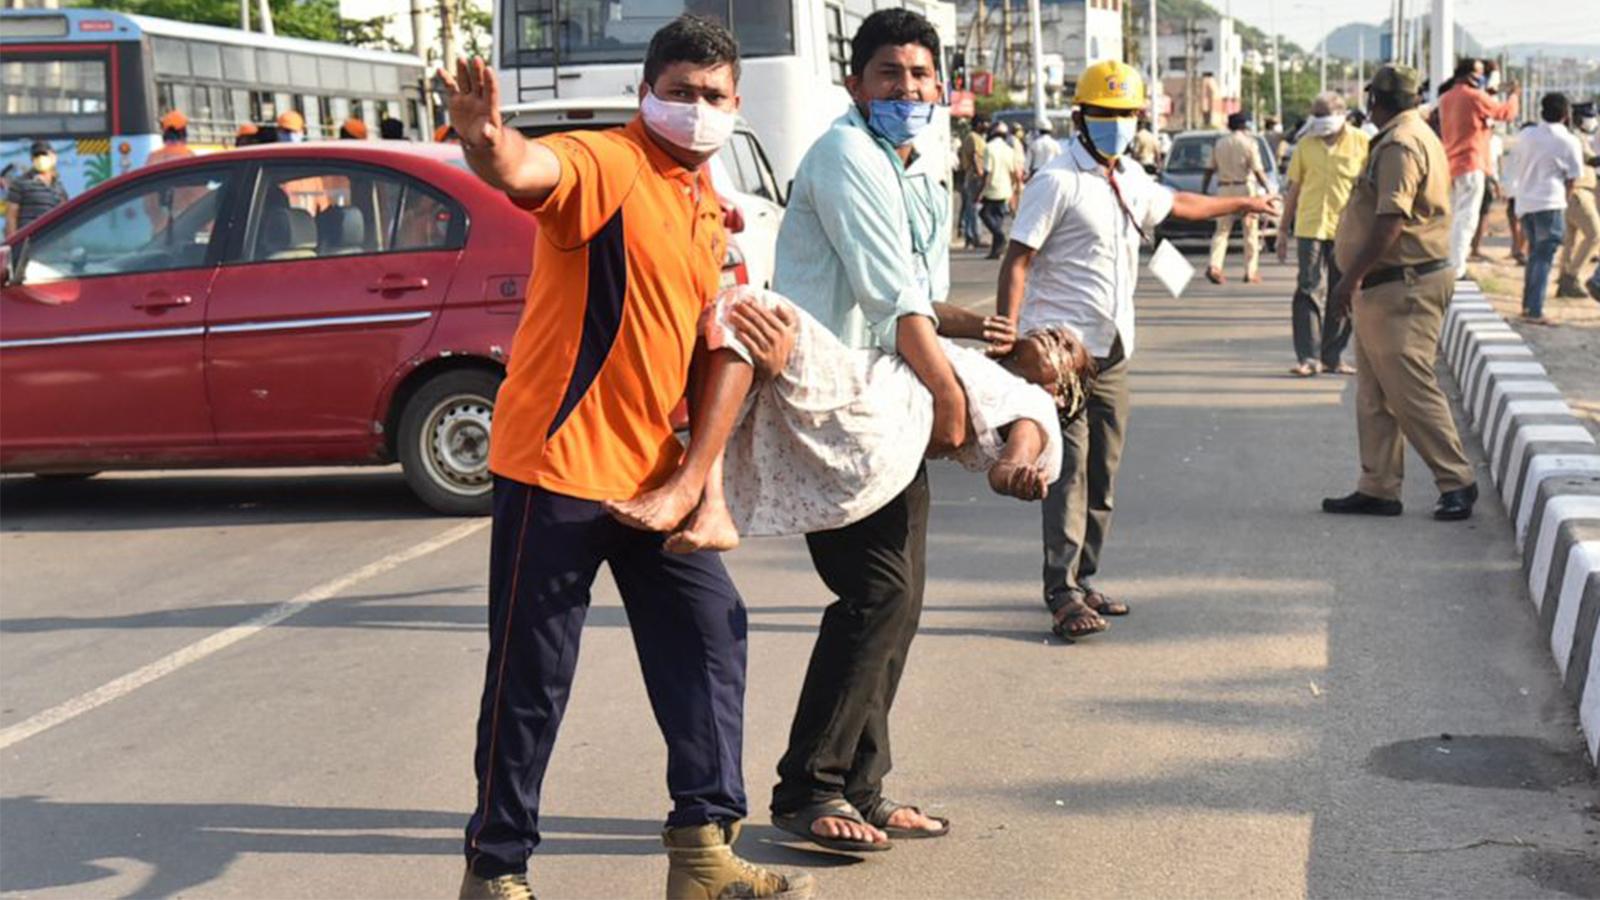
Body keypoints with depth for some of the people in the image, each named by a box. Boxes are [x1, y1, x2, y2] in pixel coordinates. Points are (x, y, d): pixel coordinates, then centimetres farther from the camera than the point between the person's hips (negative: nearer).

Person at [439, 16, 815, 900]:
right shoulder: (604, 164, -12)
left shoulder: (707, 206, 13)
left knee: (709, 638, 8)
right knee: (530, 679, 0)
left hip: (650, 472, 8)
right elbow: (529, 172, -35)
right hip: (558, 463, -8)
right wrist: (487, 141, -59)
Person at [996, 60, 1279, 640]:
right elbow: (1016, 263, -13)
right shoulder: (1058, 183, -9)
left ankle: (1081, 581, 18)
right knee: (1069, 468, -13)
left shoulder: (1131, 182, 15)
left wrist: (1242, 203, 50)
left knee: (1102, 472, 9)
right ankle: (1063, 594, -13)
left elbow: (1176, 204, 37)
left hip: (1111, 352, 8)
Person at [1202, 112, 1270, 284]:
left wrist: (1204, 190, 15)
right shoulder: (1249, 143, -4)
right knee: (1250, 232, 5)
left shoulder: (1220, 144, 8)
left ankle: (1214, 266, -14)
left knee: (1222, 230, 4)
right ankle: (1251, 271, 6)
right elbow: (1258, 170, -10)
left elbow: (1209, 171, 9)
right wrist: (1267, 189, -6)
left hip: (1224, 189, 3)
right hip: (1244, 188, -3)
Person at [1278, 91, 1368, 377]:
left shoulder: (1361, 144, 1)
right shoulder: (1306, 145, 6)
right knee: (1309, 292, -5)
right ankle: (1308, 357, -5)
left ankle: (1332, 356, 16)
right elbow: (1294, 190, 12)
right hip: (1311, 228, 0)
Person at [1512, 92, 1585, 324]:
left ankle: (1527, 306, 21)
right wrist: (1562, 199, 9)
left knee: (1535, 254, 18)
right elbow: (1573, 178, -3)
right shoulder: (1569, 142, -5)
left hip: (1525, 202, 5)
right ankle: (1535, 311, -11)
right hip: (1550, 204, -5)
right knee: (1544, 258, -4)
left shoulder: (1527, 136, 7)